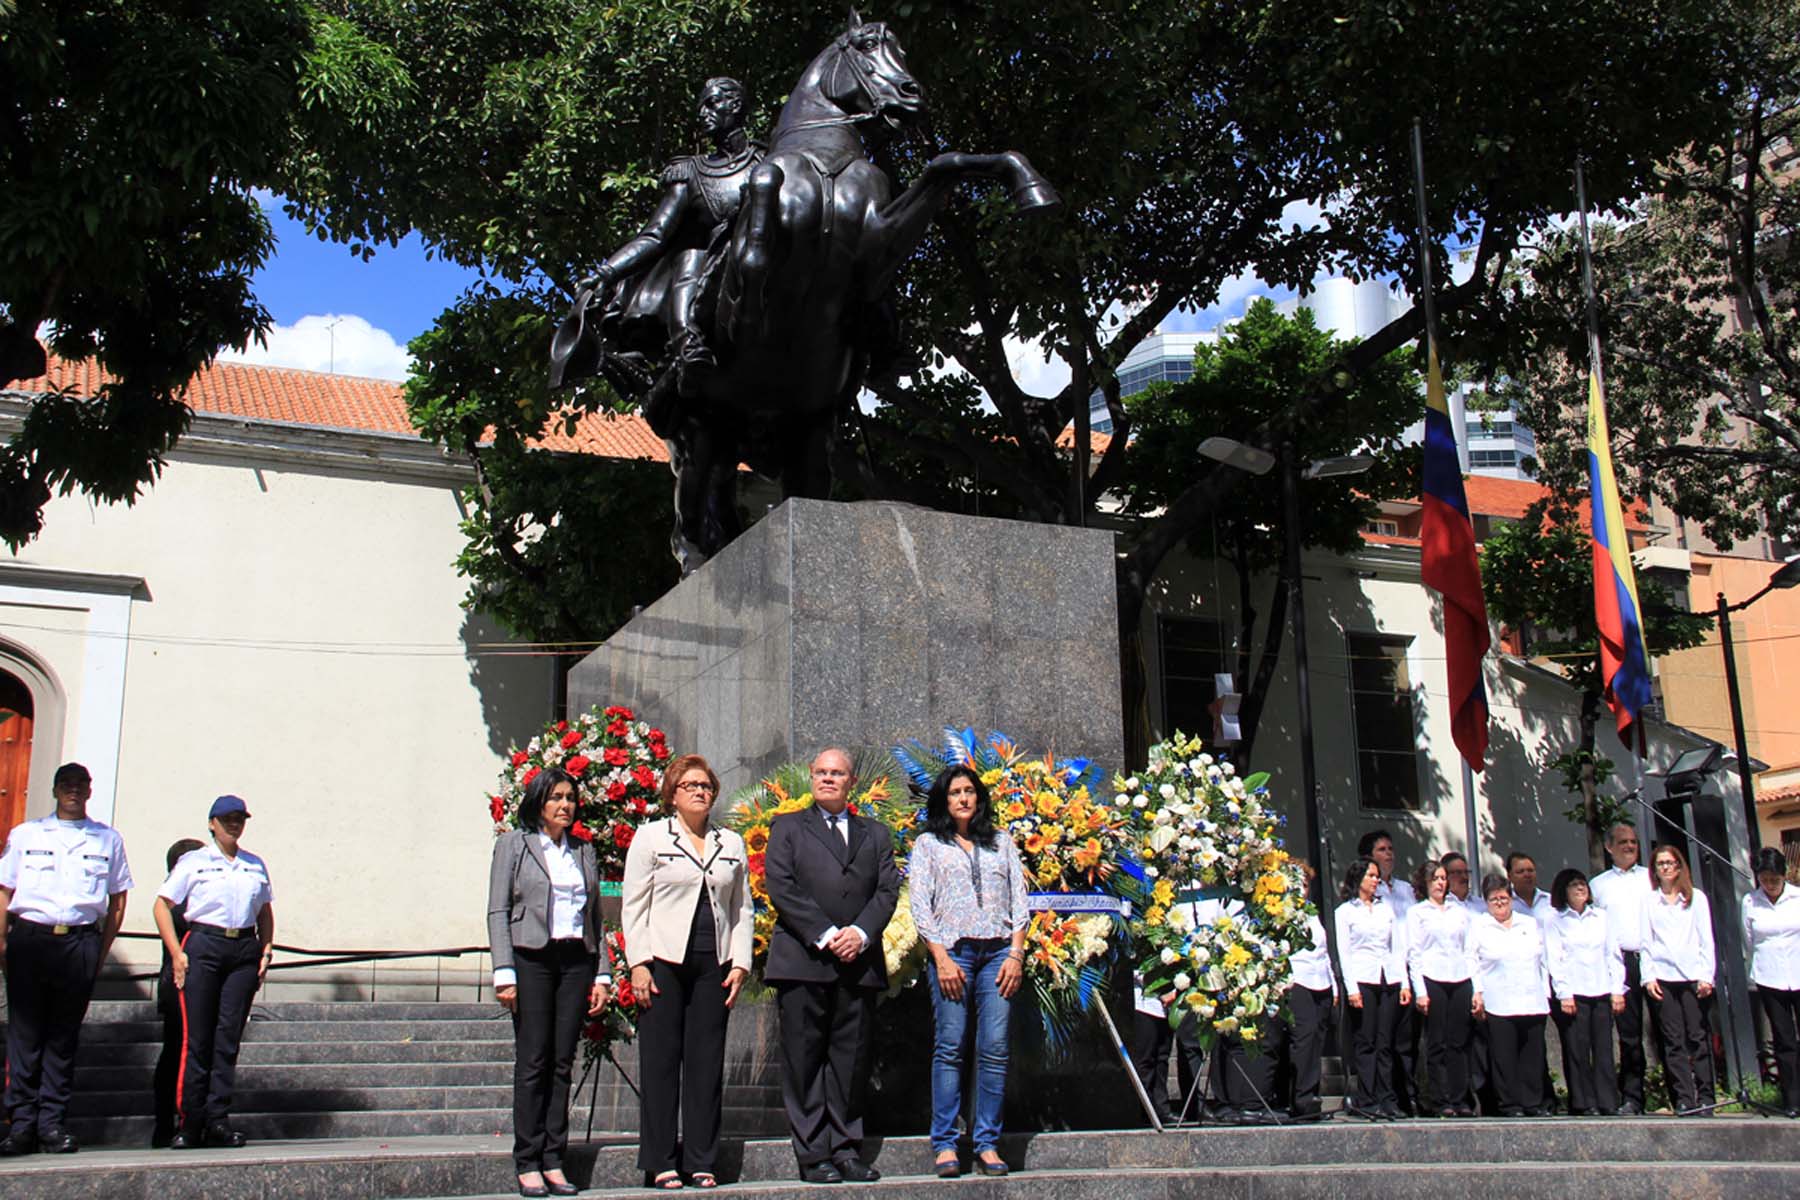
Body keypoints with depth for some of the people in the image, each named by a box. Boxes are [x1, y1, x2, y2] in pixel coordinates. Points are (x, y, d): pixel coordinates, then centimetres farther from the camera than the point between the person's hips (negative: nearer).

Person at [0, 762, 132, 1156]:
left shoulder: (108, 839, 11)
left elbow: (117, 902, 12)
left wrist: (100, 952, 5)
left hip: (80, 942, 0)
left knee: (64, 1035, 3)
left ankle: (51, 1122, 7)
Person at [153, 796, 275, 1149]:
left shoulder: (255, 865, 16)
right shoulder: (192, 862, 6)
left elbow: (265, 912, 23)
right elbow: (162, 906, 4)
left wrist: (266, 950, 10)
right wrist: (176, 953, -6)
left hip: (245, 950, 3)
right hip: (203, 945, -3)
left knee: (229, 1036, 1)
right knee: (196, 1037, -5)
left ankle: (218, 1120, 5)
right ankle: (188, 1123, 0)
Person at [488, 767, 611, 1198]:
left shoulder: (583, 851, 15)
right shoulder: (514, 844, 4)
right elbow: (497, 912, -1)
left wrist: (601, 974, 8)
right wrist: (504, 973, -10)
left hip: (576, 961, 4)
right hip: (532, 958, -4)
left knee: (562, 1063, 3)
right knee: (532, 1063, -4)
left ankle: (553, 1162, 8)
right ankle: (528, 1165, 1)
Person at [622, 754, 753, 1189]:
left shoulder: (731, 843, 15)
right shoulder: (650, 837, 5)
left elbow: (742, 909, 15)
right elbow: (633, 905, 1)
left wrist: (740, 964, 4)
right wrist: (638, 964, -8)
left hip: (713, 965, 3)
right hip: (664, 961, -3)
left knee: (707, 1063, 3)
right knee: (660, 1062, -1)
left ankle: (701, 1162, 10)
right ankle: (659, 1163, 6)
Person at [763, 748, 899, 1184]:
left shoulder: (875, 834, 19)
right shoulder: (788, 828, 10)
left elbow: (887, 891, 8)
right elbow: (780, 887, -2)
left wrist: (861, 932, -10)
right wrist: (825, 936, -12)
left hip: (859, 962, 3)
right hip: (802, 960, -3)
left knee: (852, 1060, 4)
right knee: (804, 1061, -2)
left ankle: (846, 1149, 11)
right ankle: (813, 1156, 2)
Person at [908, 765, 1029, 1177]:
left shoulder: (1001, 843, 19)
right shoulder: (928, 845, 12)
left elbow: (1019, 900, 14)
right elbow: (920, 905, 3)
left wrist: (1016, 954, 1)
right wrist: (941, 957, -8)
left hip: (998, 952, 2)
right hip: (951, 950, -2)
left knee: (994, 1049, -5)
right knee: (949, 1048, -7)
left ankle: (987, 1143, -1)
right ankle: (944, 1144, -4)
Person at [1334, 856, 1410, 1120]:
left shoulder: (1386, 907, 17)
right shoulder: (1345, 911, 4)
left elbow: (1397, 947, 15)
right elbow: (1343, 953, -1)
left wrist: (1404, 983, 7)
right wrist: (1351, 988, -11)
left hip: (1389, 980, 4)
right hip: (1362, 980, -4)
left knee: (1385, 1043, 2)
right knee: (1367, 1043, -5)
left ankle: (1386, 1099, 4)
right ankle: (1366, 1101, -3)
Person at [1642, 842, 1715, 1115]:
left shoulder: (1696, 898, 9)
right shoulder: (1650, 902, 11)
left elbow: (1706, 939, 5)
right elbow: (1646, 943, 9)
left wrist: (1707, 975, -3)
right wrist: (1648, 977, -1)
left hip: (1693, 976, -1)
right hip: (1664, 977, 1)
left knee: (1698, 1037, -4)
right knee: (1674, 1041, -1)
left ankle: (1704, 1097, 0)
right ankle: (1683, 1098, 0)